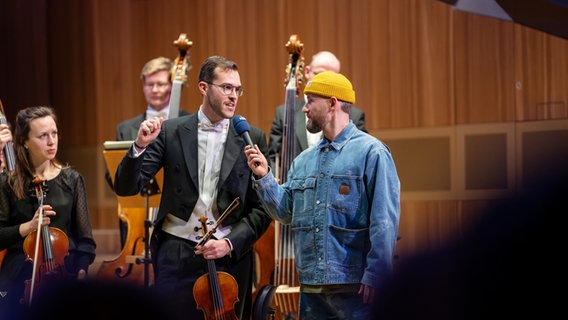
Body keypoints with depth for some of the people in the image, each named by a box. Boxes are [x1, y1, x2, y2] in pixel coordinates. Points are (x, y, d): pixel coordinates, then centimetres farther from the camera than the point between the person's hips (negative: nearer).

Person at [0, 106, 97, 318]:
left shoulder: (72, 180, 2)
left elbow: (85, 239, 2)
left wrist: (81, 277, -10)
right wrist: (28, 227, -16)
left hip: (63, 275, 0)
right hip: (19, 280, 0)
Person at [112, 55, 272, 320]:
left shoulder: (252, 139, 3)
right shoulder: (171, 132, 3)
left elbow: (261, 208, 2)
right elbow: (126, 187, -1)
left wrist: (231, 243, -10)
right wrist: (140, 146, -17)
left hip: (230, 256, 1)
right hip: (176, 258, 0)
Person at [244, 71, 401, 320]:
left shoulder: (371, 153, -7)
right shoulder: (304, 160, 15)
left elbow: (385, 222, -12)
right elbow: (286, 212, 14)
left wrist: (375, 276, -17)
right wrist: (264, 177, 2)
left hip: (354, 287, -7)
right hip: (310, 287, 7)